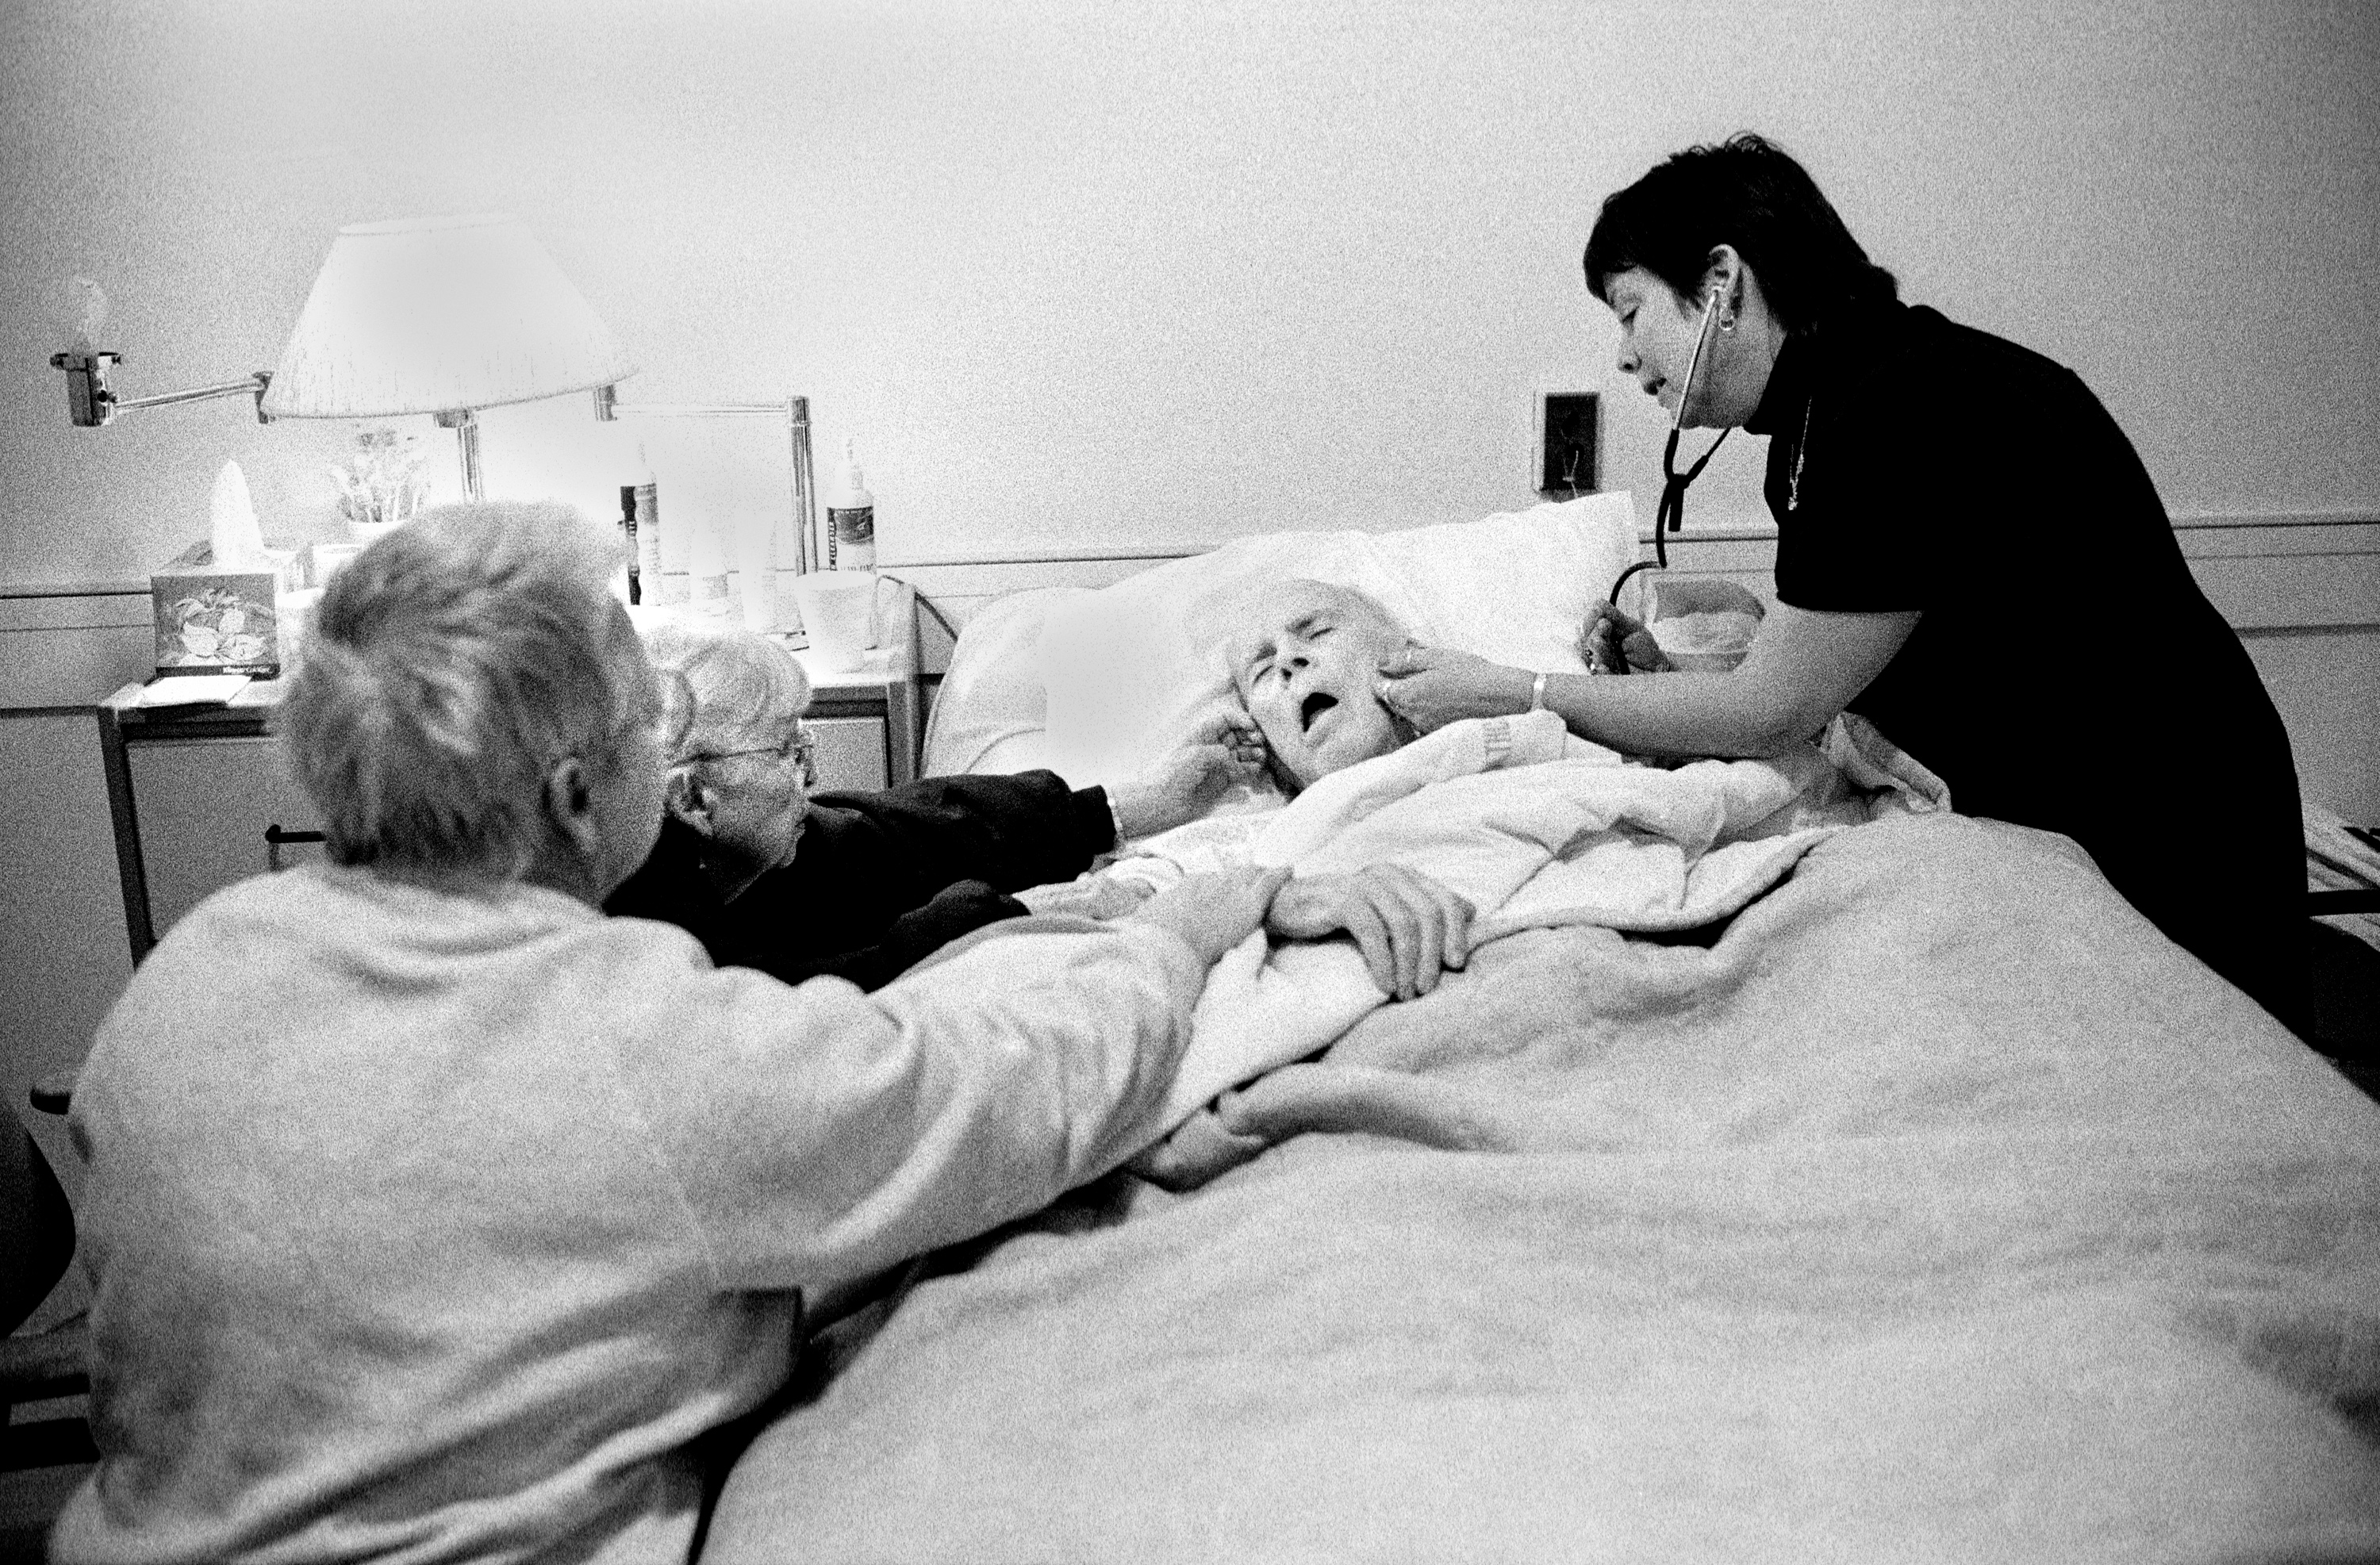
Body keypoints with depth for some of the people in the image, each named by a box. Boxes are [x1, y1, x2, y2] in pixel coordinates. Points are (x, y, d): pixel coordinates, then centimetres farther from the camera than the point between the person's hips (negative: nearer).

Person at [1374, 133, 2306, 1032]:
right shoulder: (1839, 400, 5)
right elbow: (1811, 690, 7)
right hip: (2036, 821, 9)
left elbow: (1774, 711, -23)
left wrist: (1511, 694, -17)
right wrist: (1664, 671, -8)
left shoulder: (1898, 410, -26)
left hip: (2165, 853, -9)